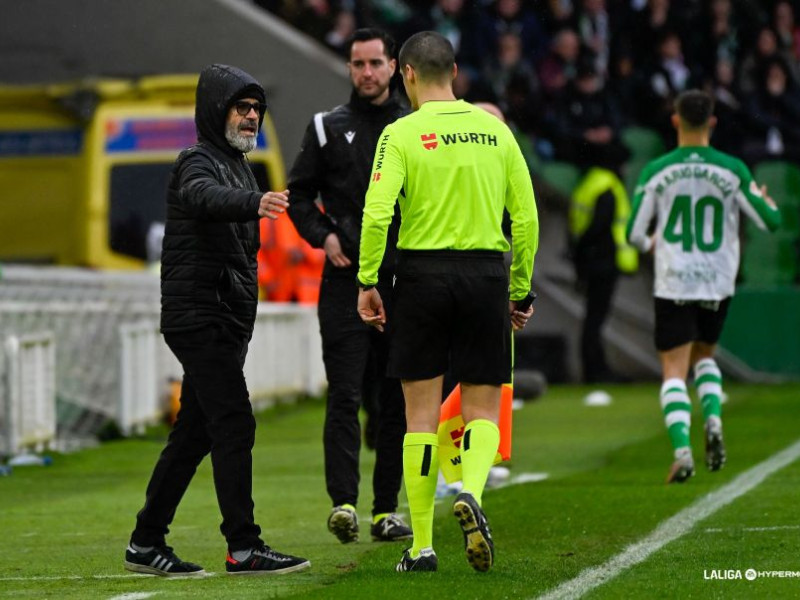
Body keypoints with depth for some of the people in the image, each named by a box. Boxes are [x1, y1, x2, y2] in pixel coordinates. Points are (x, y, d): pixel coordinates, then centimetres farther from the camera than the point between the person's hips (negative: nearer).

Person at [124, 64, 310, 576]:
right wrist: (254, 202, -55)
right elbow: (207, 197, -36)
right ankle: (244, 547, -15)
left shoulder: (238, 167, 20)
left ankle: (147, 543, 17)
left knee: (196, 432, 11)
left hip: (226, 322, 10)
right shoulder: (199, 163, -11)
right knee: (234, 424, -14)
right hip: (199, 317, -10)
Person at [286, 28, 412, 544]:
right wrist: (323, 235, -3)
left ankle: (387, 508, 11)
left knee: (396, 400, 5)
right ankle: (344, 502, -16)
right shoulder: (328, 128, 8)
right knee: (346, 395, -11)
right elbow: (299, 193, 13)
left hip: (403, 280, 2)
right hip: (346, 279, -2)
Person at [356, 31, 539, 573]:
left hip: (423, 272, -2)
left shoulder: (402, 134, -4)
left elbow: (377, 213, -14)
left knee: (422, 413, 5)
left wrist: (368, 282, -5)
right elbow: (526, 217, 6)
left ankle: (422, 545, 7)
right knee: (483, 410, 9)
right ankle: (471, 492, -21)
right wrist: (521, 289, 14)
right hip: (486, 272, 2)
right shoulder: (495, 131, 7)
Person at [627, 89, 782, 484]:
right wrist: (765, 199, 22)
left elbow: (634, 233, -5)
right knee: (704, 355, 25)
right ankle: (713, 419, 0)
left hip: (673, 285, -2)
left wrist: (650, 244, 18)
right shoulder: (732, 170, -5)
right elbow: (770, 222, -1)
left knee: (674, 372, 0)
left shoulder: (656, 171, -6)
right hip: (718, 284, 2)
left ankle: (682, 451, -18)